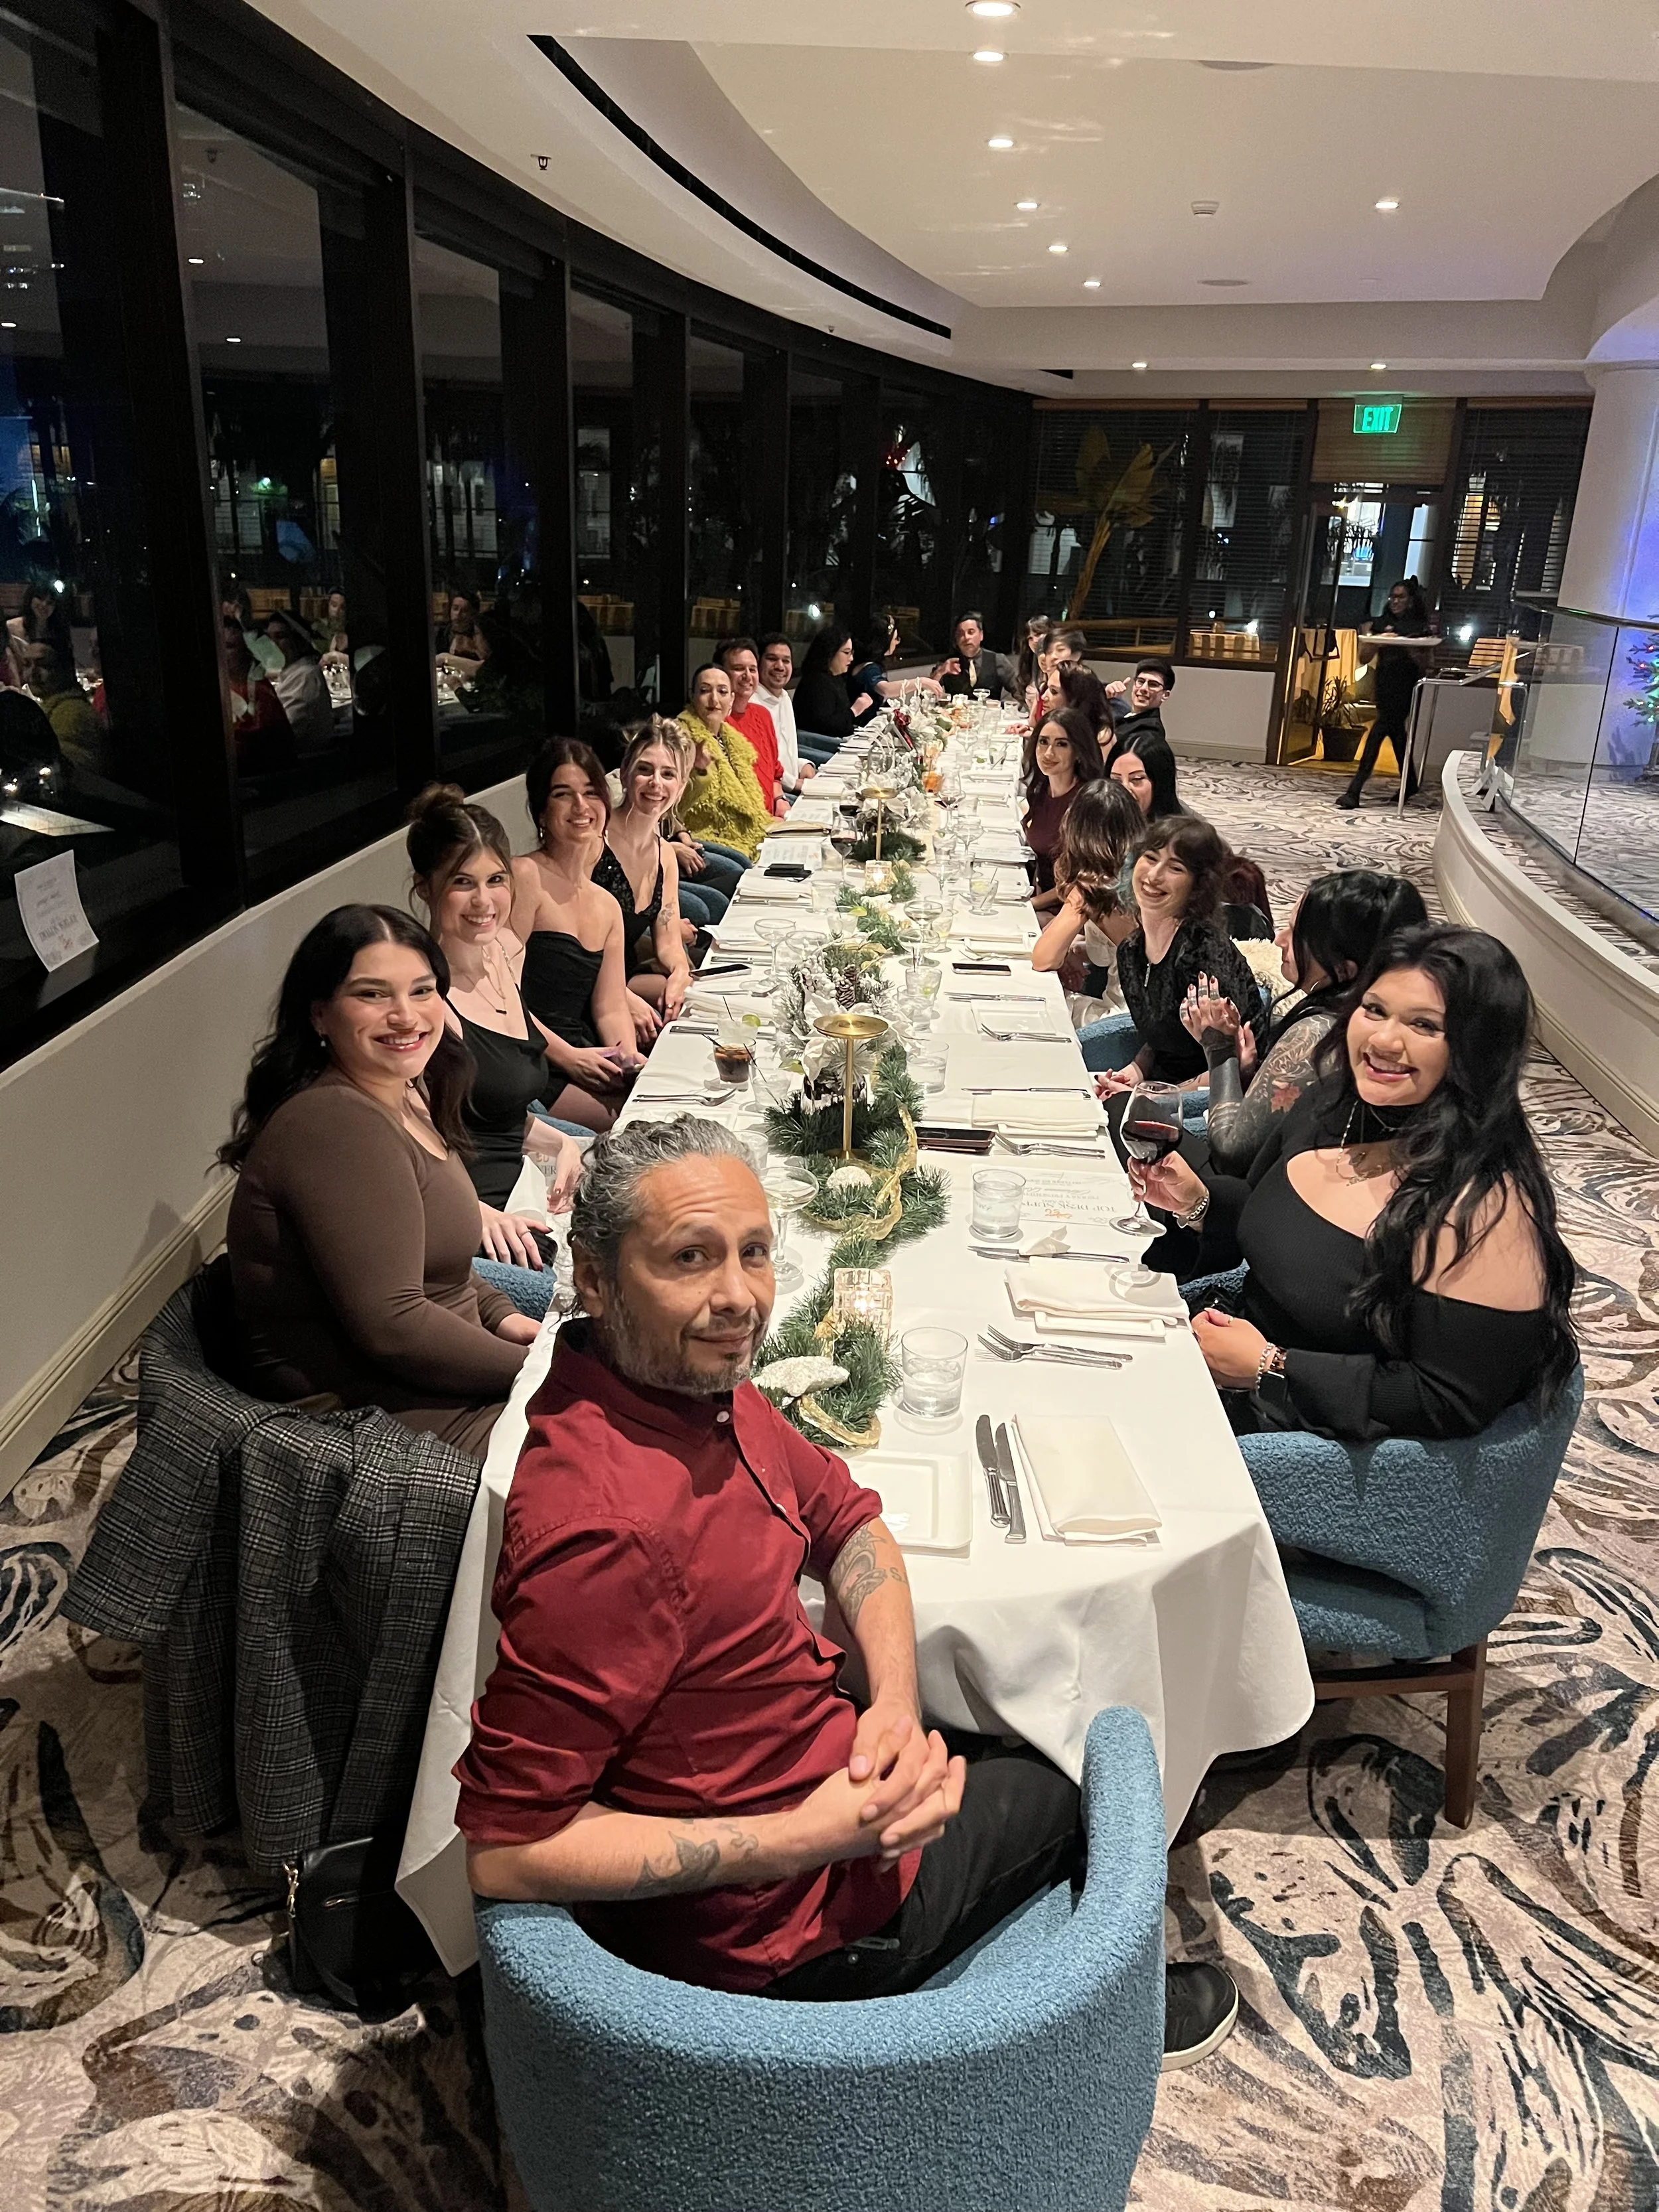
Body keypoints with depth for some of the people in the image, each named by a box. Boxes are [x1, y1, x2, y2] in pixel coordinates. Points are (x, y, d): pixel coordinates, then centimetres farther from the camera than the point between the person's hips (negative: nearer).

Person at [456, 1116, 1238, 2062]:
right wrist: (808, 1839, -30)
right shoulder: (605, 1525, -36)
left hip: (823, 1764, 7)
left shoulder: (695, 1378, -8)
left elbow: (848, 1519, 7)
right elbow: (506, 1846, -32)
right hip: (790, 1920, -7)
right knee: (1095, 1775, 14)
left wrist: (896, 1701, -10)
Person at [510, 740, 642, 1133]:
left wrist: (630, 1058, -7)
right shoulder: (525, 877, -8)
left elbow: (611, 1008, 13)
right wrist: (567, 1056, -17)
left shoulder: (608, 906, 18)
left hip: (585, 1061, 8)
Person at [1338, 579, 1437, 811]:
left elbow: (1425, 664, -1)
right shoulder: (1380, 624, 10)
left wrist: (1409, 647, -18)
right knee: (1395, 731, 13)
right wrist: (1378, 640, -11)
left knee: (1379, 730, -15)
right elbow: (1364, 657, 6)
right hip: (1384, 685, 5)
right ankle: (1409, 785, 29)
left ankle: (1355, 790, -20)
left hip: (1406, 687, -5)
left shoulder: (1421, 629, 1)